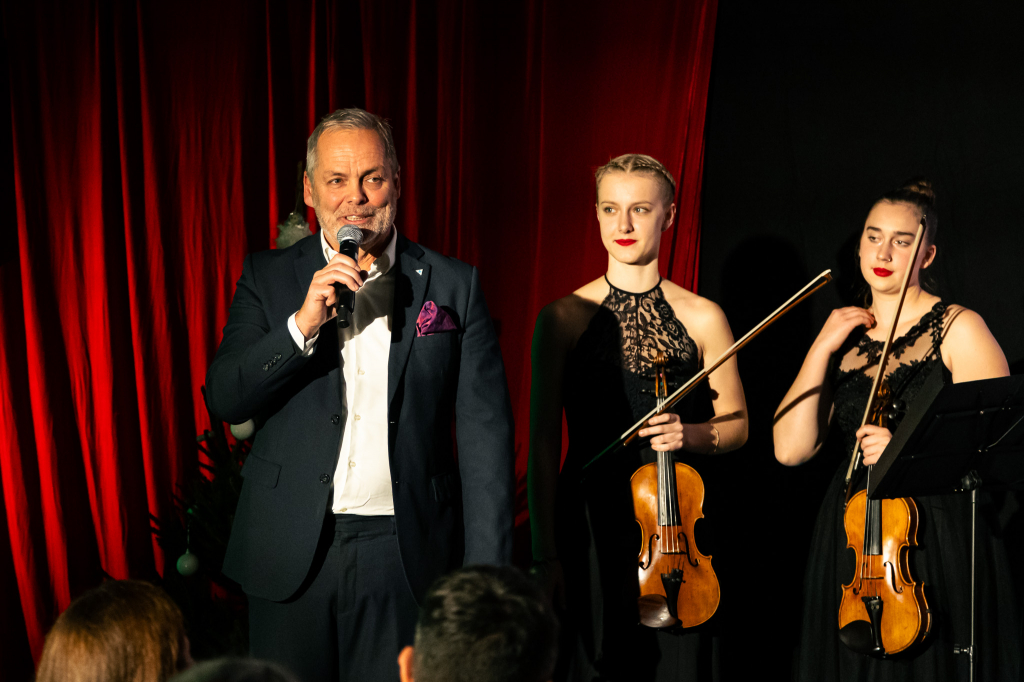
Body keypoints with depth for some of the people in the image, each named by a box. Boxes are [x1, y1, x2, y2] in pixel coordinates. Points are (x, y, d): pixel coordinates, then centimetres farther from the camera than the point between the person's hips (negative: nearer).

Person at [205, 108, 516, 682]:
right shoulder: (269, 278, 5)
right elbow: (224, 398, -3)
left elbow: (486, 431, 1)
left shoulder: (452, 285, 2)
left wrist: (486, 575, -5)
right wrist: (303, 324, -18)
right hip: (292, 554, 1)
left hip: (406, 556, -1)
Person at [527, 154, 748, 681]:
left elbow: (735, 426, 12)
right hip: (589, 523, -1)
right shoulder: (564, 317, 1)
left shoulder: (701, 318, 4)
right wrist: (544, 553, -6)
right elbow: (543, 440, -1)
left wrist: (690, 434, -11)